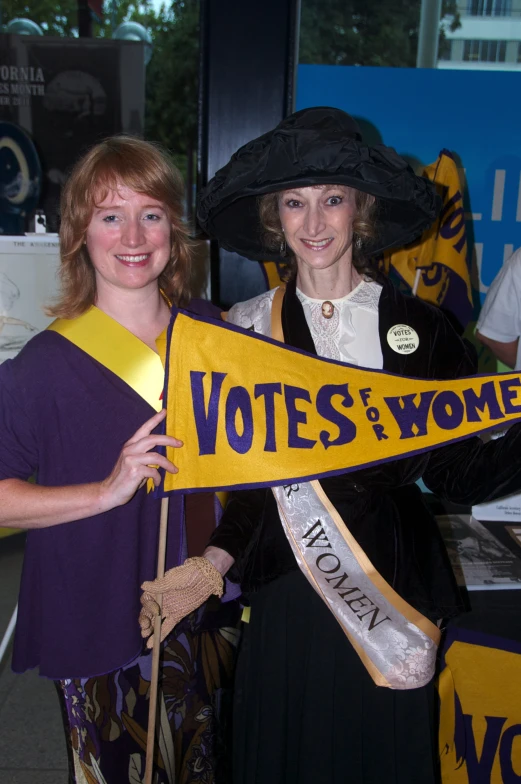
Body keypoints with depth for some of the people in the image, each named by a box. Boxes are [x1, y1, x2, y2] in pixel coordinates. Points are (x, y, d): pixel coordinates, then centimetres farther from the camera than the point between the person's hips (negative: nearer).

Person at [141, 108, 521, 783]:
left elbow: (455, 473, -4)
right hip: (287, 587, 1)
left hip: (394, 592, 0)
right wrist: (215, 563, -8)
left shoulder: (417, 327, -4)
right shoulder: (248, 327, -1)